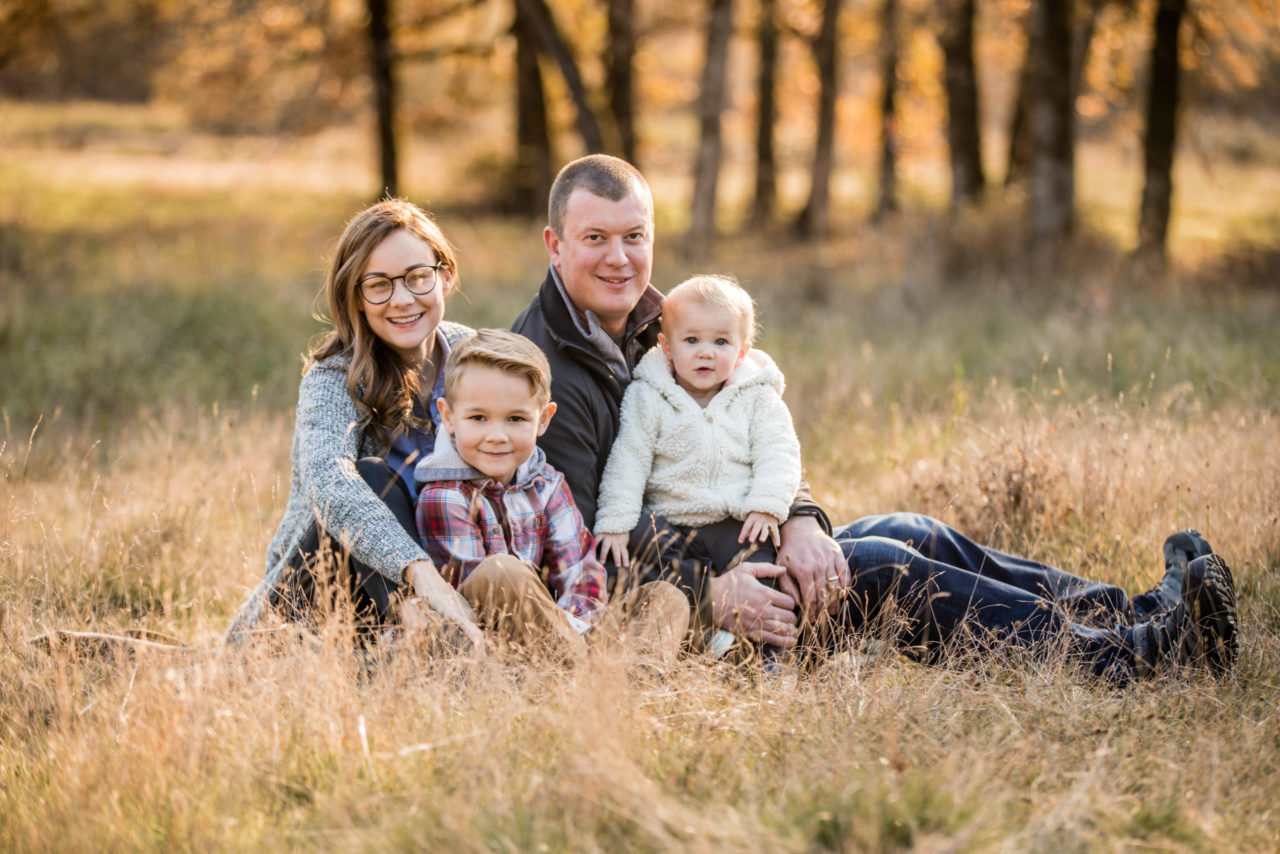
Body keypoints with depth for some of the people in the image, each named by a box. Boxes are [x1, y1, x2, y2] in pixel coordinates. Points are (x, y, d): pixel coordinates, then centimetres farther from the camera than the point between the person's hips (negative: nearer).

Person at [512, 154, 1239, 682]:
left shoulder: (651, 326, 11)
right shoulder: (547, 375, -18)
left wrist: (798, 522, -12)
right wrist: (708, 594, -31)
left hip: (716, 563, 9)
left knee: (913, 536, -1)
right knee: (874, 568, -19)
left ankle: (1138, 613, -3)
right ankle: (1127, 653, -18)